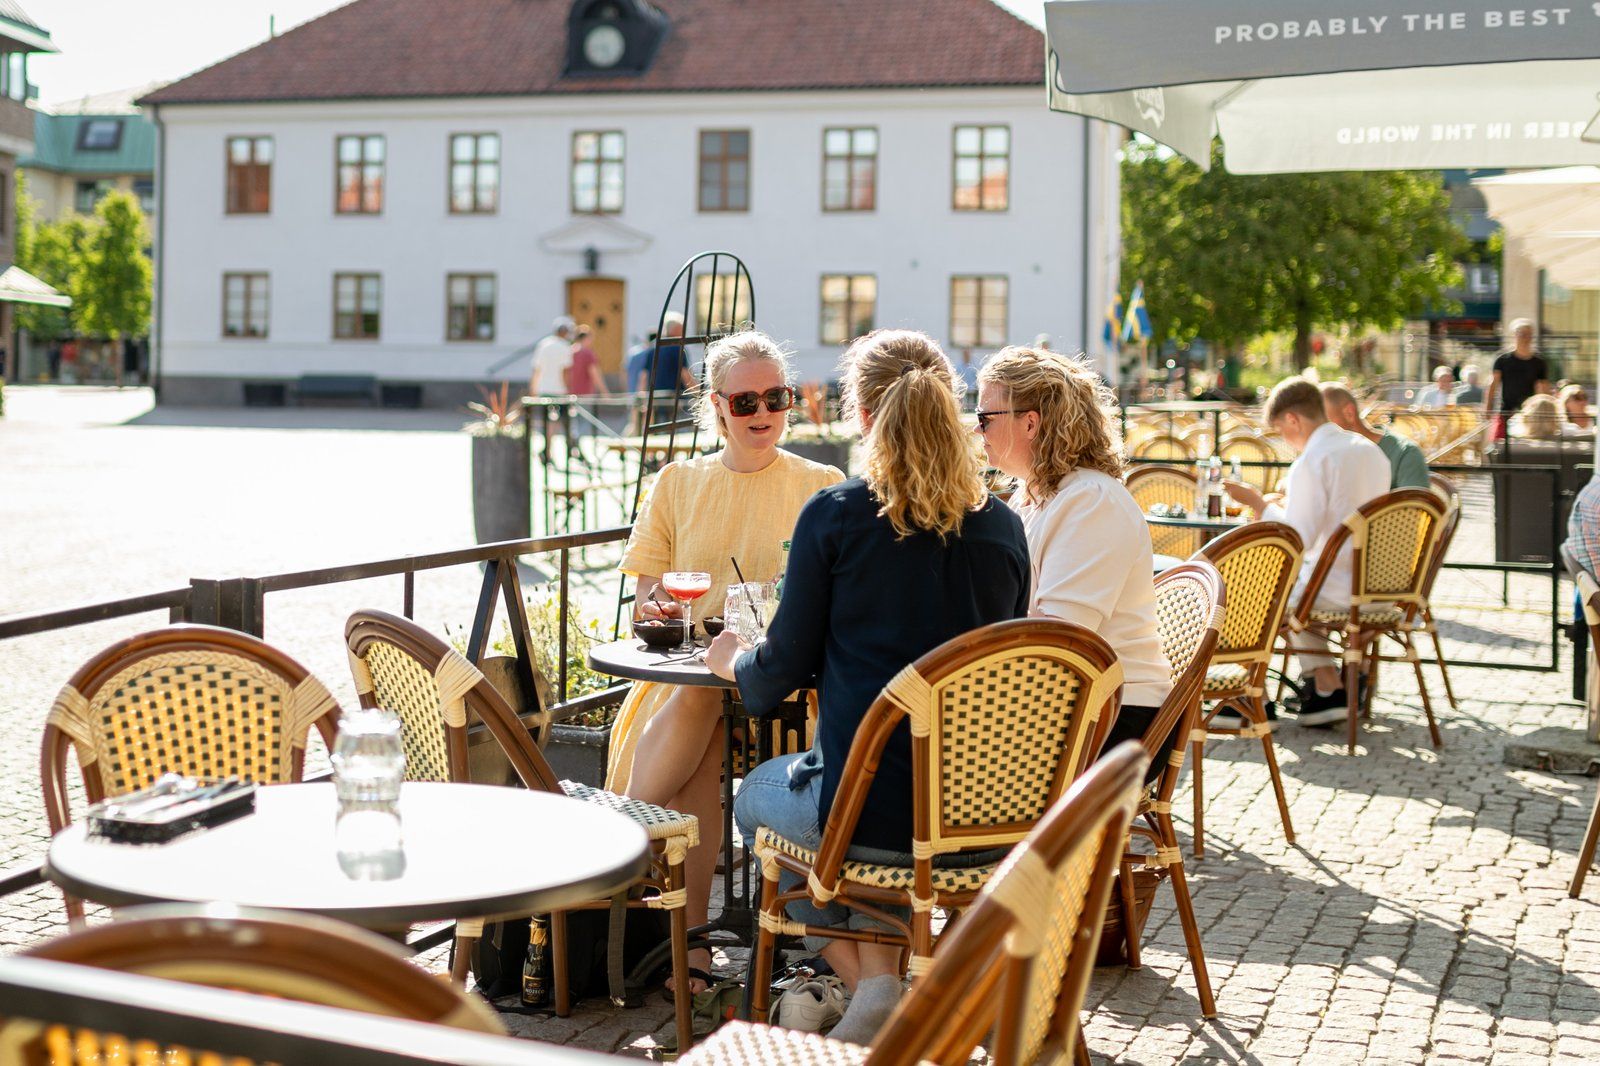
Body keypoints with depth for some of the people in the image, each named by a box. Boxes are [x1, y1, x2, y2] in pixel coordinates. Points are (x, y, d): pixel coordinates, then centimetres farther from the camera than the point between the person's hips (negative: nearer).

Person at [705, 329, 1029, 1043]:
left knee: (754, 795, 29)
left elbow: (783, 671, -3)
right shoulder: (1003, 527, 3)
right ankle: (884, 978, 21)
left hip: (870, 812, -4)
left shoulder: (832, 515, -9)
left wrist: (730, 663, 20)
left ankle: (871, 987, 12)